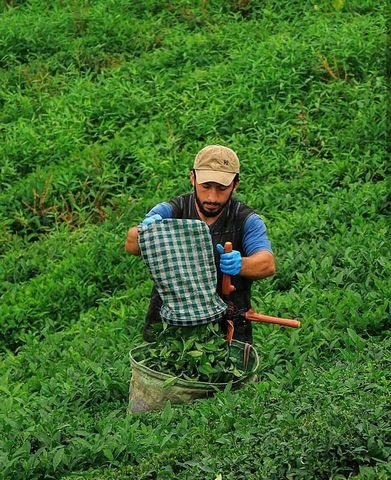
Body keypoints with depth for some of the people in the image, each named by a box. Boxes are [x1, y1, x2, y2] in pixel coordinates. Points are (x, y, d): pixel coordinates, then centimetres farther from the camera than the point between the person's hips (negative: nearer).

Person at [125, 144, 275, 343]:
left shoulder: (246, 220, -2)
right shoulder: (170, 211, -2)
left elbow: (267, 263, -18)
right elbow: (131, 245, -17)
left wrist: (240, 265, -40)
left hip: (228, 328, 0)